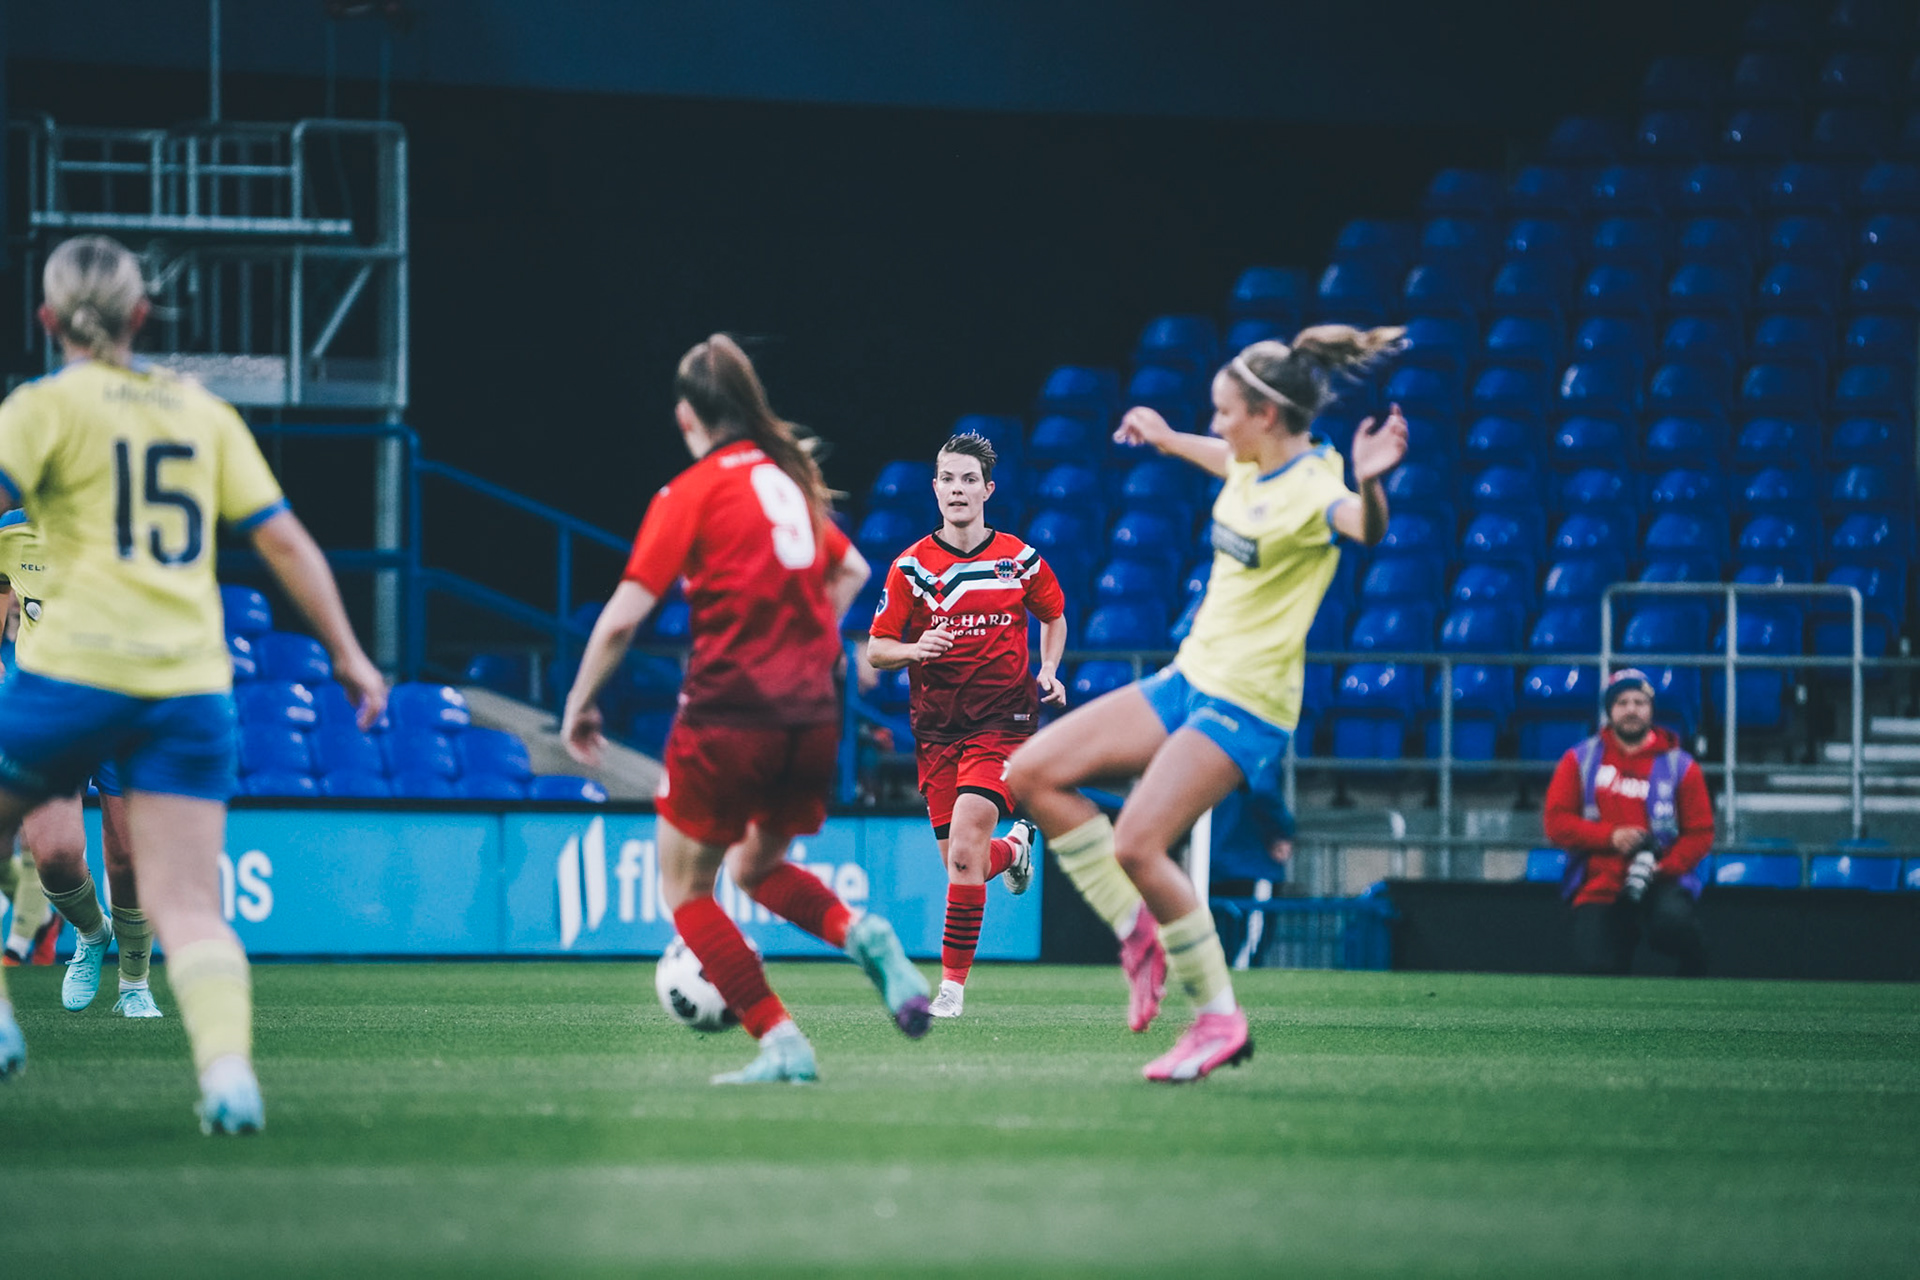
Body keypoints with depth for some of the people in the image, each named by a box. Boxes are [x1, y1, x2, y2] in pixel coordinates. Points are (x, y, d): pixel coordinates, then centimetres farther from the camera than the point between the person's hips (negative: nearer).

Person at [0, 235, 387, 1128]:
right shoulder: (204, 413, 16)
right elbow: (284, 538, 13)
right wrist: (348, 653, 18)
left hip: (78, 671, -4)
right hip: (192, 686, 4)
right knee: (186, 908, 0)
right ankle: (228, 1065, -23)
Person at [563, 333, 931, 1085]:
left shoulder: (693, 493, -6)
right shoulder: (790, 480, 12)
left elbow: (623, 617, -10)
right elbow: (850, 572, 28)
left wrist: (579, 705, 1)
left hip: (729, 717, -6)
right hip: (812, 719, 6)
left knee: (685, 888, 8)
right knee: (756, 866, 26)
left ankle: (779, 1042, -7)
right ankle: (861, 936, -3)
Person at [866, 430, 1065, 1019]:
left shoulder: (1020, 559, 1)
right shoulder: (911, 566, -1)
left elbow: (1054, 617, 20)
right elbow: (876, 649, 1)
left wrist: (1048, 672, 3)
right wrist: (915, 649, -20)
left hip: (1001, 721, -2)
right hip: (935, 726, 2)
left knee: (963, 851, -18)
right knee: (959, 859, 6)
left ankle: (952, 982, -11)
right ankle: (1015, 848, 44)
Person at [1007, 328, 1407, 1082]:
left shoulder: (1311, 489, -18)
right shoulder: (1252, 468, 7)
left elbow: (1366, 528, -42)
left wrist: (1369, 482, -63)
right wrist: (1165, 439, 50)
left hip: (1245, 704, -9)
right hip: (1190, 679, 9)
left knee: (1136, 846, -21)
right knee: (1032, 774, 2)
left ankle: (1219, 1016, -8)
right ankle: (1139, 936, 8)